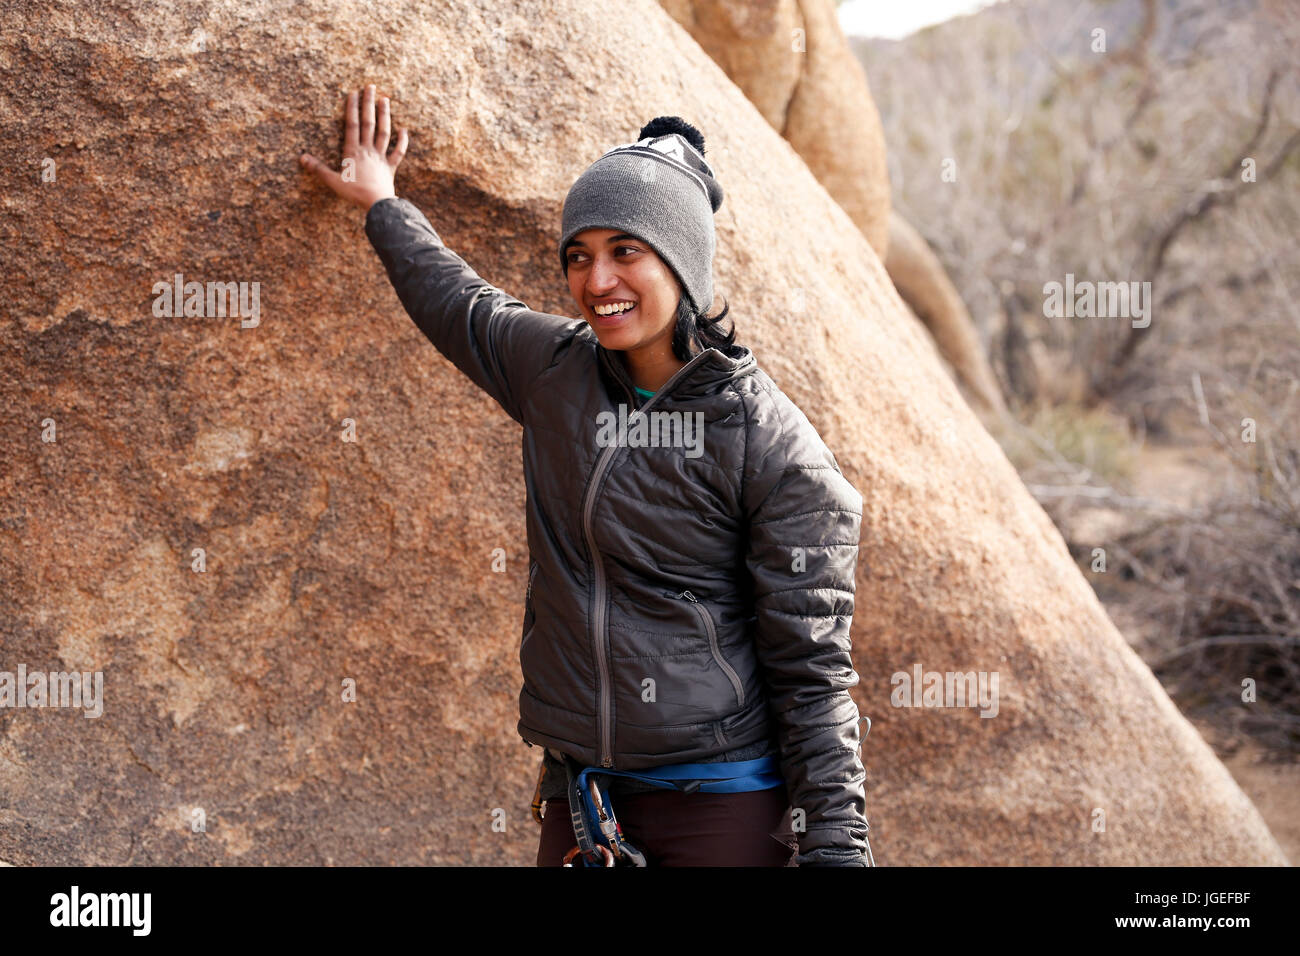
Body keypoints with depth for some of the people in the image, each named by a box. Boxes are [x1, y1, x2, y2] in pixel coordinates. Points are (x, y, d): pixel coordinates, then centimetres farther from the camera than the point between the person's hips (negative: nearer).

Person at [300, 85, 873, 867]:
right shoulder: (554, 371, 4)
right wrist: (383, 206, 41)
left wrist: (836, 846, -13)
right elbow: (459, 303, 28)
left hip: (724, 806, -5)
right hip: (580, 797, 5)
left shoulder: (772, 443, -11)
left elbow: (811, 671, -10)